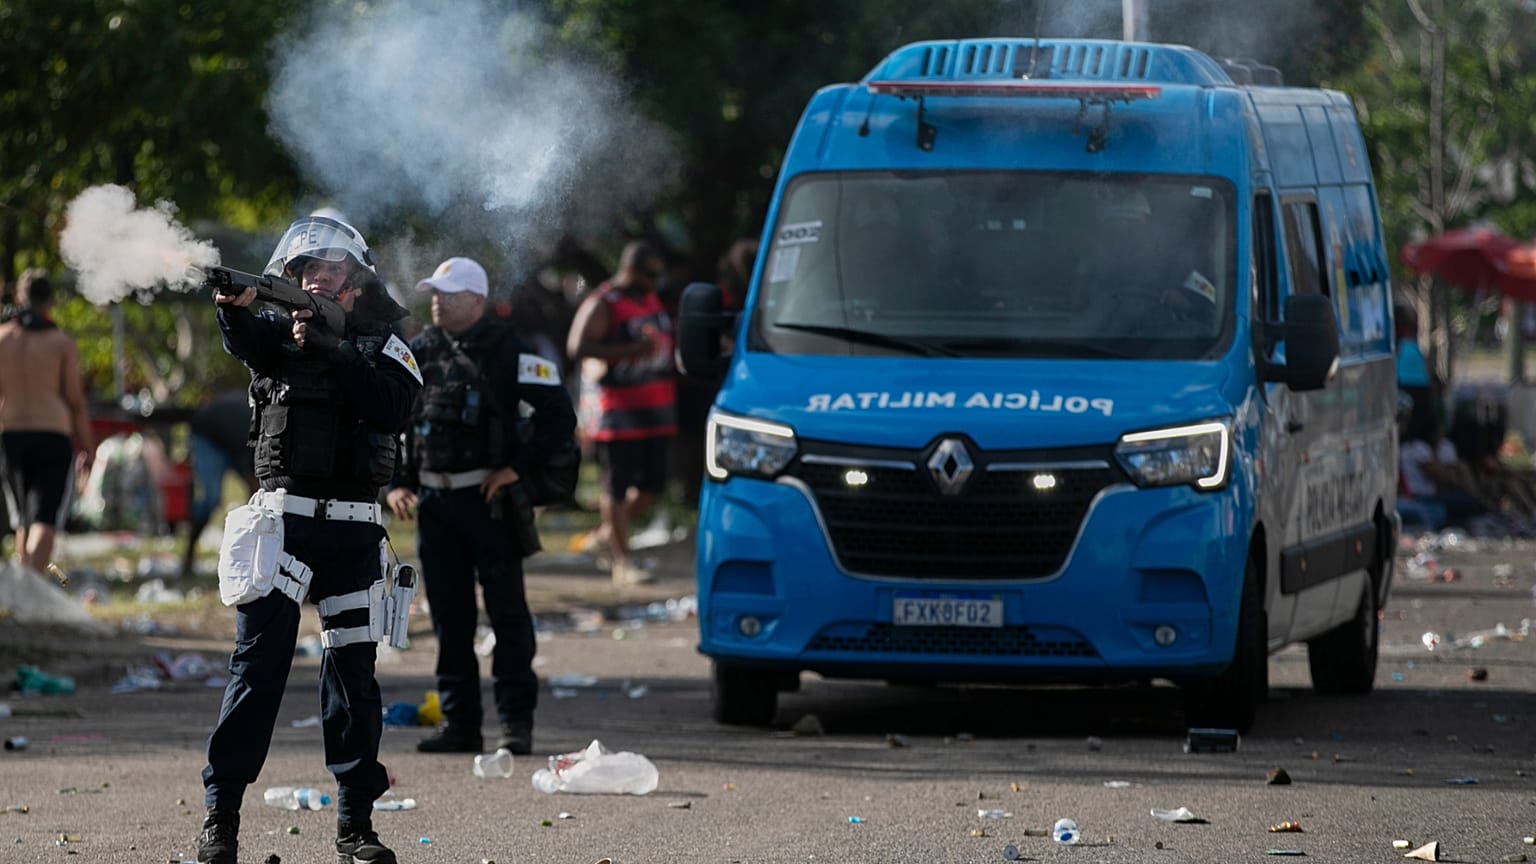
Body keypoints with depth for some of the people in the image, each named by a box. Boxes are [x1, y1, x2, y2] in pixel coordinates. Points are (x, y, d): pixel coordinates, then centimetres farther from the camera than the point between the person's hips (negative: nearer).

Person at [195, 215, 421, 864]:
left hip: (354, 527, 1)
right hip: (283, 515, -1)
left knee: (353, 669, 2)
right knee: (258, 664, -6)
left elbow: (394, 409, -11)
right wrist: (236, 308, -36)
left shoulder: (384, 346, 9)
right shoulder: (284, 330, 9)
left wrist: (331, 351, -19)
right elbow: (248, 344, -14)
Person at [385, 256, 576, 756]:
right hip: (433, 502, 5)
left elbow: (560, 416, -5)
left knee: (506, 612, -3)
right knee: (449, 617, 7)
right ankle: (459, 724, 12)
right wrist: (394, 484, 7)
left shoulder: (507, 353, -4)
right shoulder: (418, 354, 10)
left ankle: (516, 722, 0)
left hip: (488, 499, -5)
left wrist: (516, 468, -10)